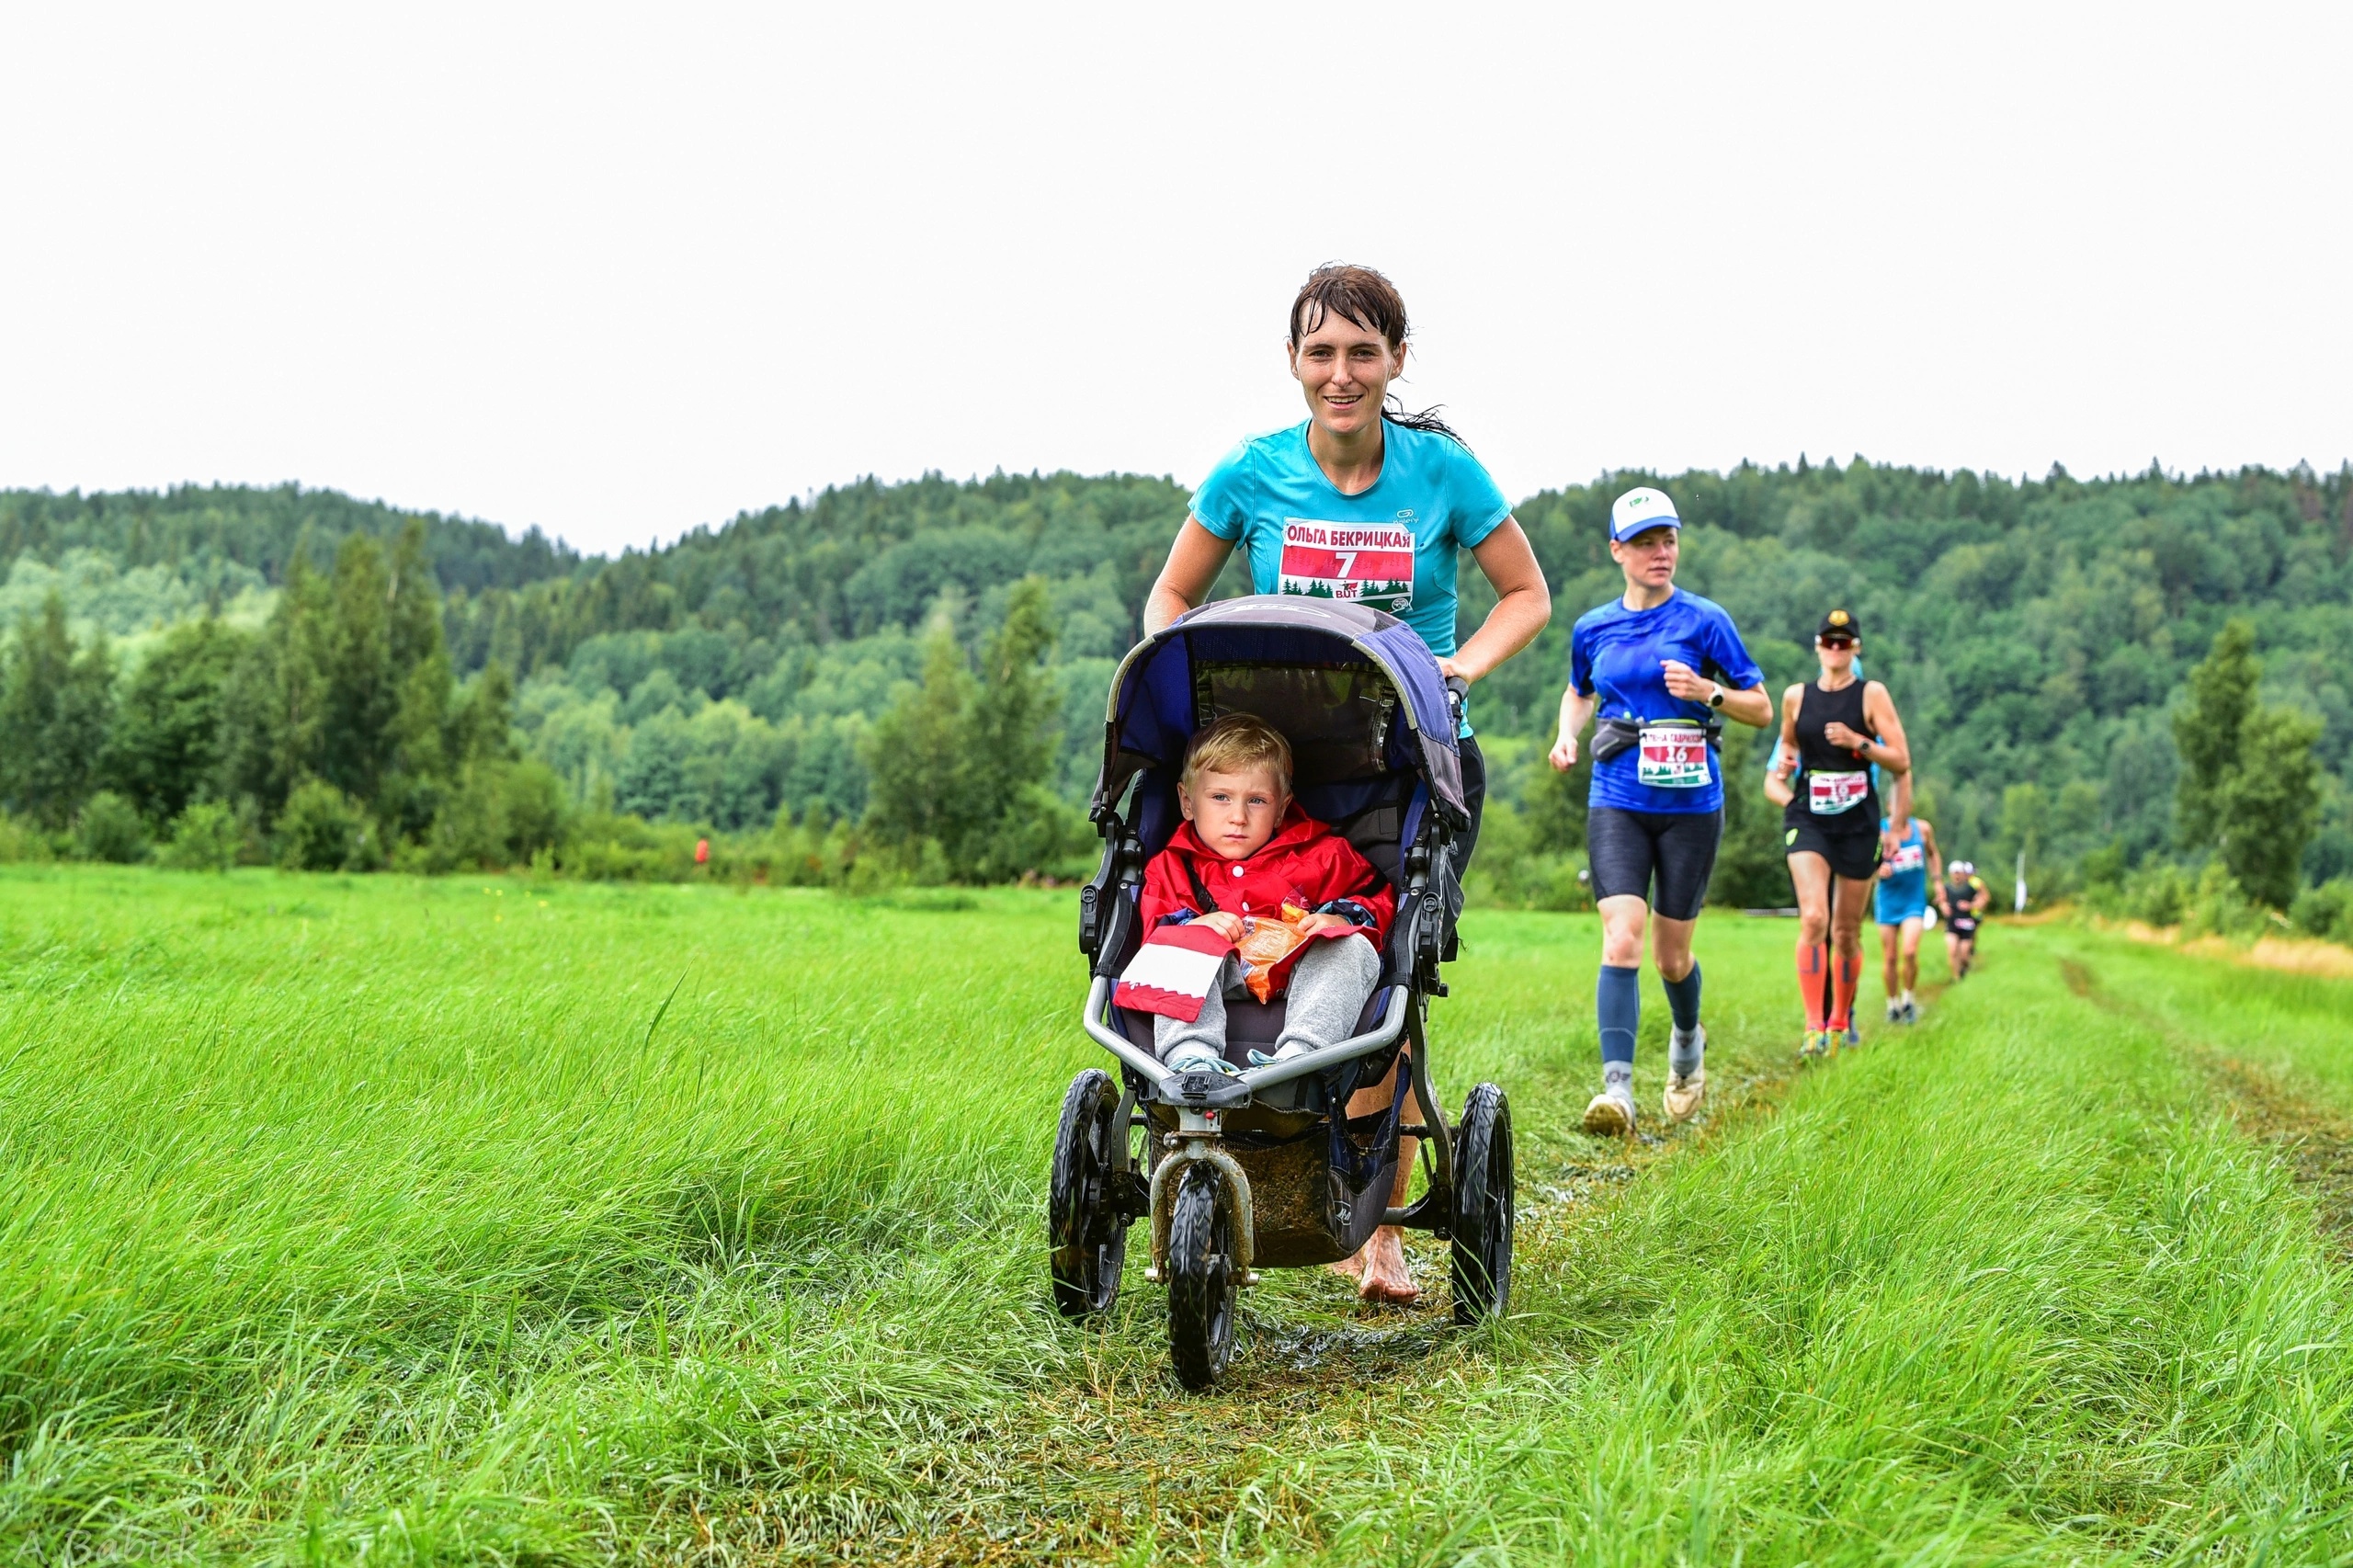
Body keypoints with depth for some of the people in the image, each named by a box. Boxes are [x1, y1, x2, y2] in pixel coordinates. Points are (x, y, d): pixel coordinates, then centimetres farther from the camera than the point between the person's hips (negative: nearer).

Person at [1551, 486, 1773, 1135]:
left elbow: (1761, 708, 3)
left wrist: (1706, 691, -15)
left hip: (1691, 806, -1)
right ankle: (1618, 1088, -21)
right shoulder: (1592, 628, 7)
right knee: (1621, 941, -17)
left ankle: (1688, 1040, 40)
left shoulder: (1705, 620, -1)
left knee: (1671, 955, 8)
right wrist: (1567, 735, 6)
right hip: (1617, 804, 1)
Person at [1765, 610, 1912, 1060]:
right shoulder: (1796, 697, 7)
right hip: (1808, 821, 0)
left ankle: (1841, 1021, 24)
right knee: (1813, 919, -18)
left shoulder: (1872, 695, 0)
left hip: (1858, 824, 0)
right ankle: (1815, 1027, -21)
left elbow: (1901, 762, -3)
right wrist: (1782, 765, 7)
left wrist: (1859, 742, -16)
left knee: (1847, 931, 7)